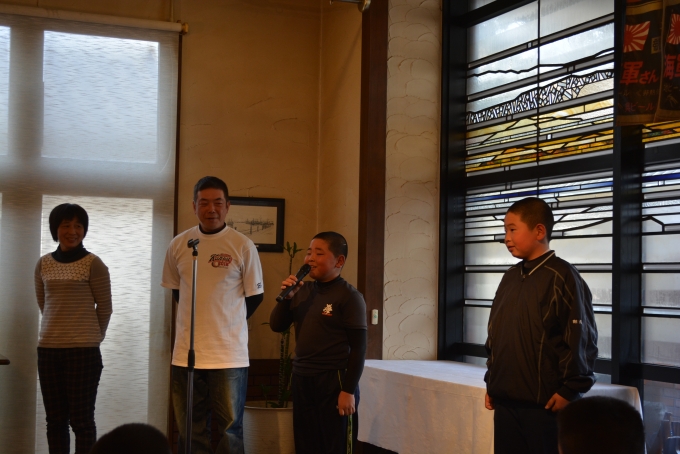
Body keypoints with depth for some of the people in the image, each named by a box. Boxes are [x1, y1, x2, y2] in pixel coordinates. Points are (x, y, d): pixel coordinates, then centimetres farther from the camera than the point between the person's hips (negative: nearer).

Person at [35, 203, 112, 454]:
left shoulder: (93, 264, -6)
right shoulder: (43, 264, 8)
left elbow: (104, 307, 0)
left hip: (83, 350, -4)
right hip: (48, 349, 5)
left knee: (81, 419, -2)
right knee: (55, 419, 9)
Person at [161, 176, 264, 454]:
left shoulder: (243, 246, -4)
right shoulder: (178, 245, 4)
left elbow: (254, 297, 3)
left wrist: (225, 324, 8)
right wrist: (201, 321, 11)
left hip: (230, 354, -3)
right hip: (186, 353, 3)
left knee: (230, 428, 3)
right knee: (190, 430, 9)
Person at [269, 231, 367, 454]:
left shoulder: (349, 296, -10)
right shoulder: (302, 291, 7)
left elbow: (358, 347, -12)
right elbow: (276, 326, 9)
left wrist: (349, 390, -15)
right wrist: (286, 297, -7)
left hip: (334, 380, -6)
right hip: (302, 379, 6)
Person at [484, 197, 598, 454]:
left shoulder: (562, 277, -10)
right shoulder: (510, 278, 12)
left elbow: (581, 339, -13)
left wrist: (570, 389, -13)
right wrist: (491, 382, 17)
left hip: (545, 402, -7)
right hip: (505, 399, 7)